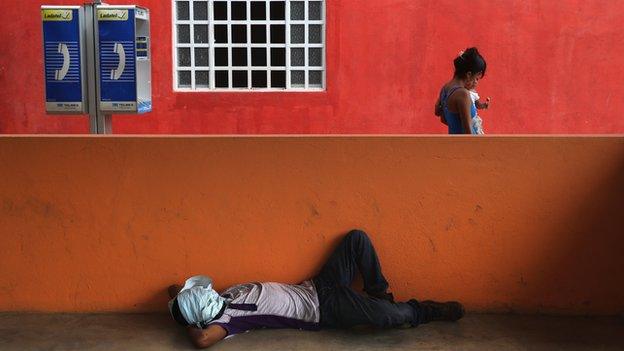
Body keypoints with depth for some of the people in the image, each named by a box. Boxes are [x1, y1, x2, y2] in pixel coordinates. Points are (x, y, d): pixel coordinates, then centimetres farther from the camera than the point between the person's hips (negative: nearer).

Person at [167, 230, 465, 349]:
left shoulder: (227, 295, 7)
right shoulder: (225, 320, -16)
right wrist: (190, 324, -15)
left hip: (315, 287, 8)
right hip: (324, 311, -8)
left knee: (357, 238, -3)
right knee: (387, 316, -30)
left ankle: (376, 291, 15)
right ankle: (426, 311, 3)